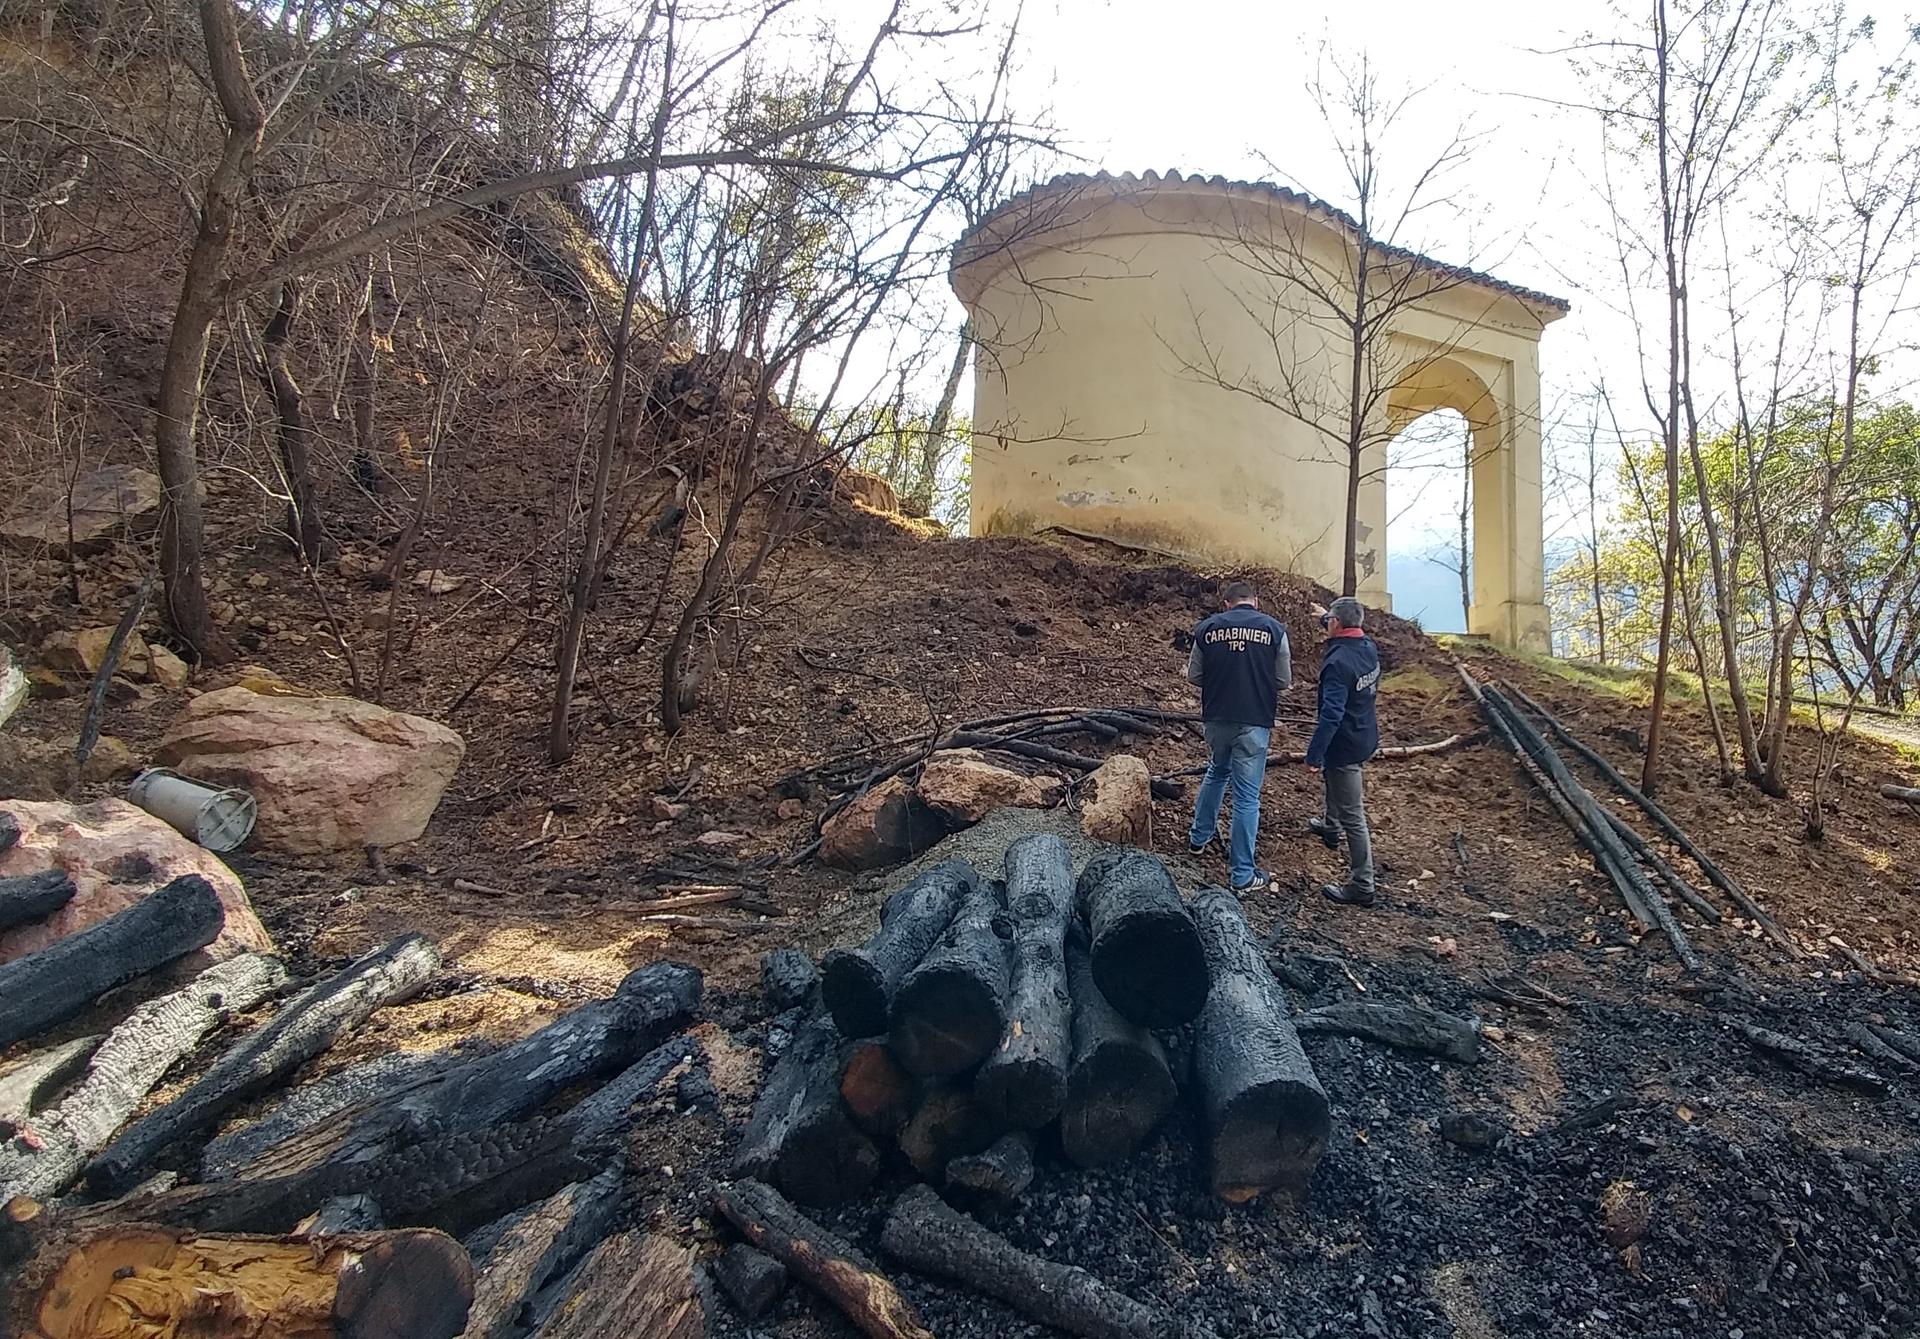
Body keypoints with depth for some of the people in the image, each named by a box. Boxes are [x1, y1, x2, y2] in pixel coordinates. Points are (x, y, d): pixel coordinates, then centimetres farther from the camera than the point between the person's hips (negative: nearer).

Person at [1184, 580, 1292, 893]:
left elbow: (1194, 675, 7)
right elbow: (1283, 682, 0)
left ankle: (1199, 837, 43)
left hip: (1215, 719, 3)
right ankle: (1242, 875, 9)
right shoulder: (1273, 628, -5)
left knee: (1216, 774, 29)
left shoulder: (1206, 627, 0)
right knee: (1247, 798, 3)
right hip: (1254, 723, -3)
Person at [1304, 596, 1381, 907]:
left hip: (1345, 744, -10)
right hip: (1367, 736, 10)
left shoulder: (1338, 662, -28)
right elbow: (1347, 635, 25)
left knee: (1353, 816, -3)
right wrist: (1325, 617, 40)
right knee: (1333, 774, 37)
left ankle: (1362, 887, 4)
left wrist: (1314, 754, -24)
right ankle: (1330, 827, 60)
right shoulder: (1368, 646, -1)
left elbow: (1331, 714, -30)